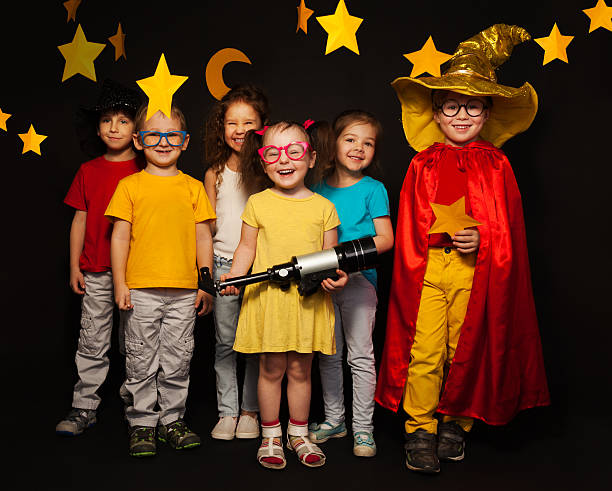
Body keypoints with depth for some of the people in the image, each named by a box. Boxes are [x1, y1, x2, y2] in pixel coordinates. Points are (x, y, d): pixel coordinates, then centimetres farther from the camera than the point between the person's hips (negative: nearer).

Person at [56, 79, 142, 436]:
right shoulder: (89, 171, 7)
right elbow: (80, 220, 9)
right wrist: (74, 266, 6)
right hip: (95, 270, 2)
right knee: (93, 340, 5)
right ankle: (84, 408, 15)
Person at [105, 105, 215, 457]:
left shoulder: (193, 187, 9)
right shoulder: (130, 185, 3)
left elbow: (203, 237, 9)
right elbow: (120, 236, 2)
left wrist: (206, 284, 6)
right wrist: (120, 283, -4)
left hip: (184, 290, 2)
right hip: (141, 289, -2)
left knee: (178, 360, 9)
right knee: (142, 360, 6)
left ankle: (172, 420, 23)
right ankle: (142, 424, 18)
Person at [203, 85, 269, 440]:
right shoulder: (215, 173, 6)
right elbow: (208, 226, 10)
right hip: (223, 264, 2)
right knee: (225, 342, 6)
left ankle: (250, 411, 18)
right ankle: (227, 411, 16)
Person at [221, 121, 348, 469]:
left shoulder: (323, 207, 4)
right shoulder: (257, 204, 3)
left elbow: (331, 254, 7)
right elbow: (247, 248, 7)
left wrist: (337, 276, -13)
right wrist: (233, 277, -8)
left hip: (309, 300, 1)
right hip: (268, 299, -1)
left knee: (300, 370, 11)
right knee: (272, 369, 7)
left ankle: (299, 434, 28)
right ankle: (271, 436, 23)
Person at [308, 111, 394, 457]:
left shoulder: (373, 189, -4)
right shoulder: (320, 189, 7)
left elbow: (385, 239, -8)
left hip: (359, 280, -4)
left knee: (360, 355, 2)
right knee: (329, 355, 12)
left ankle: (363, 428, 13)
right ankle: (334, 419, 27)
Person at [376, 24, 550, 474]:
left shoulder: (495, 164, 5)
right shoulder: (424, 164, 5)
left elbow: (508, 225, 4)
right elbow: (409, 226, 6)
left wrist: (482, 239, -14)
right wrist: (413, 266, -1)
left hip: (477, 268, 0)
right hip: (428, 267, 0)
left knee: (465, 349, 9)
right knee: (424, 349, -3)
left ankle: (456, 424, 27)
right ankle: (420, 430, 10)